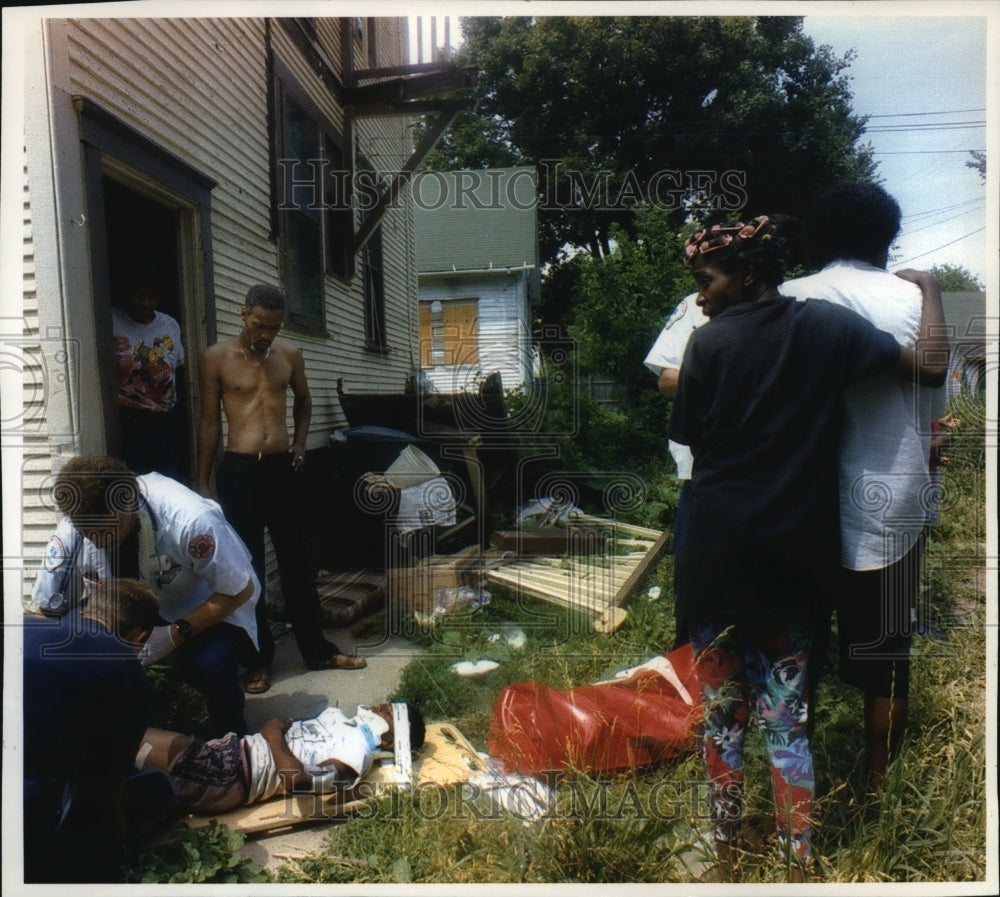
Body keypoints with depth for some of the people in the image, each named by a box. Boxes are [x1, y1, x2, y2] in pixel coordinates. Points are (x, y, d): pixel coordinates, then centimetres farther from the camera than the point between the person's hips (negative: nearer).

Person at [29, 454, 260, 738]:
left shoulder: (191, 521, -35)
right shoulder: (75, 527, -20)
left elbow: (241, 590, -23)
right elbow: (45, 609, -9)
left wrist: (175, 634, -29)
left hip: (210, 605, -5)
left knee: (206, 665, -33)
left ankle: (229, 737, 0)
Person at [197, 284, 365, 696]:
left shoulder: (289, 354, 6)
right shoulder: (217, 357, -3)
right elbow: (209, 421, 0)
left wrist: (299, 443, 8)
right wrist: (202, 484, -1)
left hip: (282, 467, 3)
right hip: (239, 471, -3)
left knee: (296, 560, 11)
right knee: (247, 565, 5)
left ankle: (317, 649, 24)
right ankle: (259, 658, 19)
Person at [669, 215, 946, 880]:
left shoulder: (709, 343, -7)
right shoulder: (830, 326, -1)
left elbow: (690, 440, -1)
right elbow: (932, 369, -1)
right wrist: (927, 289, 14)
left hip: (718, 556, -2)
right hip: (795, 558, 2)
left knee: (723, 715, 13)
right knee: (787, 722, 13)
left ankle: (726, 862, 29)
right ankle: (799, 867, 23)